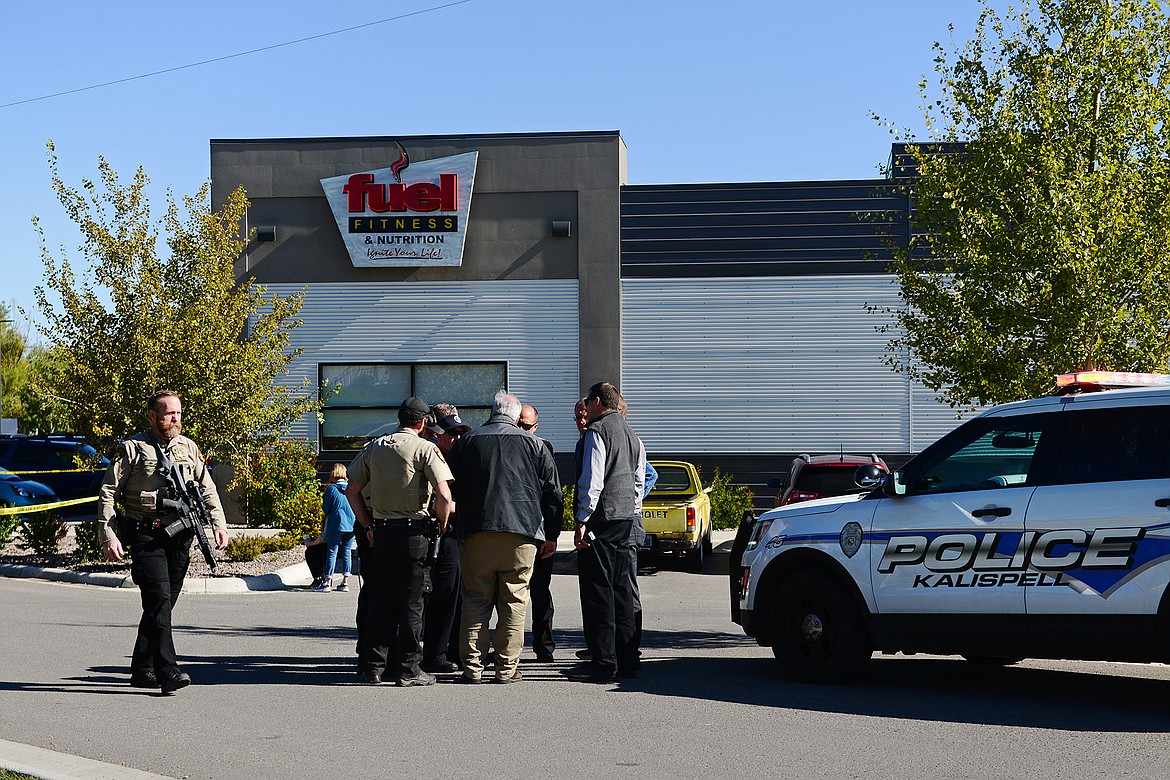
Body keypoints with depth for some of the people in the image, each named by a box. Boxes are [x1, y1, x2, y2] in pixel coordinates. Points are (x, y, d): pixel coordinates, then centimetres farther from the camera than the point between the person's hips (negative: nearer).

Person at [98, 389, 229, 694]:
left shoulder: (188, 448, 13)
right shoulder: (133, 448, -1)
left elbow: (207, 489, 19)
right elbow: (107, 493, -1)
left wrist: (219, 523, 6)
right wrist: (108, 535, -9)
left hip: (179, 538, 5)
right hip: (146, 536, -5)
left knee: (163, 604, 9)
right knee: (159, 600, -16)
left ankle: (141, 670, 22)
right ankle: (168, 673, -20)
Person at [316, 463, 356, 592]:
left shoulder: (331, 489, -7)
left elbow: (325, 509, -3)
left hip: (336, 525, -3)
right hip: (351, 525, 3)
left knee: (332, 553, 0)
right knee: (346, 552, 8)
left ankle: (327, 582, -2)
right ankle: (345, 582, 5)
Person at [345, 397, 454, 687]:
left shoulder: (374, 447, 9)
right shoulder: (425, 448, -7)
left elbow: (351, 491, 11)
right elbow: (444, 495, -17)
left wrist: (367, 526, 16)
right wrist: (442, 524, 0)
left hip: (381, 531, 5)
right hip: (413, 530, -5)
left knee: (379, 598, 11)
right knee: (411, 600, 1)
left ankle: (372, 667, 13)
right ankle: (409, 669, 2)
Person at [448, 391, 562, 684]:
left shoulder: (466, 441, 9)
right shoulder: (533, 444, 7)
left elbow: (452, 488, 12)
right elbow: (552, 491, 9)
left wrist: (457, 524, 22)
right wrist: (551, 535, 15)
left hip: (476, 532, 1)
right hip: (522, 531, -1)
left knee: (475, 601, 6)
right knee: (513, 603, 4)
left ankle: (472, 666, 3)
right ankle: (507, 667, 3)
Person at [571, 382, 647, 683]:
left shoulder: (597, 431, -9)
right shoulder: (631, 435, 18)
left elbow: (592, 480, -16)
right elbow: (639, 480, 19)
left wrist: (582, 521, -15)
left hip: (601, 519, -8)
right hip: (626, 519, 9)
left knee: (598, 591, -6)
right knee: (621, 588, 12)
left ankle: (604, 664, -7)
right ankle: (627, 660, 15)